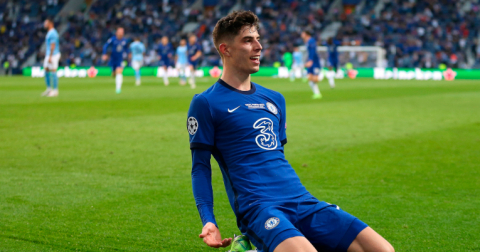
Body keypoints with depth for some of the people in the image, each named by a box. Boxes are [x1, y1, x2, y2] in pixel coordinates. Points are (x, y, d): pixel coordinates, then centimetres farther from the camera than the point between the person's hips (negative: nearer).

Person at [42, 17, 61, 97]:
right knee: (46, 72, 11)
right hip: (48, 55, 10)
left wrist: (50, 57, -23)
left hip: (53, 55, -10)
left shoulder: (53, 33, -15)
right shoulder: (49, 33, 16)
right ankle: (49, 89, 17)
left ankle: (55, 90, -4)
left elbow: (53, 46, -20)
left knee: (53, 72, -7)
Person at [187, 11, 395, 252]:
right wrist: (208, 220, -10)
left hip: (301, 201, 6)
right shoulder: (205, 103, 3)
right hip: (256, 206, -6)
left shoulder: (275, 99, 21)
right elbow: (200, 166, 1)